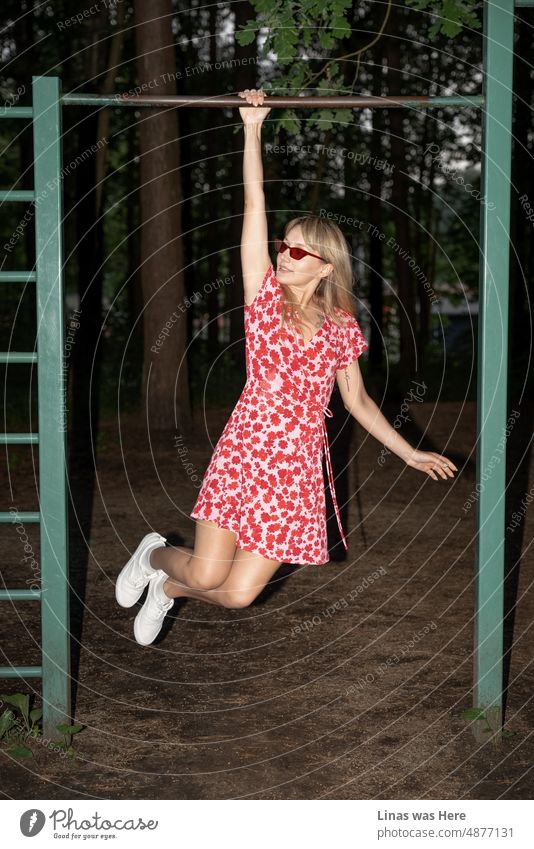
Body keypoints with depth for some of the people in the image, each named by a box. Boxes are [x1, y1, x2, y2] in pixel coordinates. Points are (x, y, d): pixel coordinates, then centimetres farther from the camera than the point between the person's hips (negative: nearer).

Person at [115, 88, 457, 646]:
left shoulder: (341, 328, 10)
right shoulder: (264, 294, 4)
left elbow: (358, 402, 20)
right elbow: (254, 206, -1)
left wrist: (410, 454, 21)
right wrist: (253, 127, -5)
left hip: (299, 468, 2)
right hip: (244, 450, -2)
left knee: (237, 594, -4)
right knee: (207, 574, -10)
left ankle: (167, 587, 30)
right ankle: (154, 554, 26)